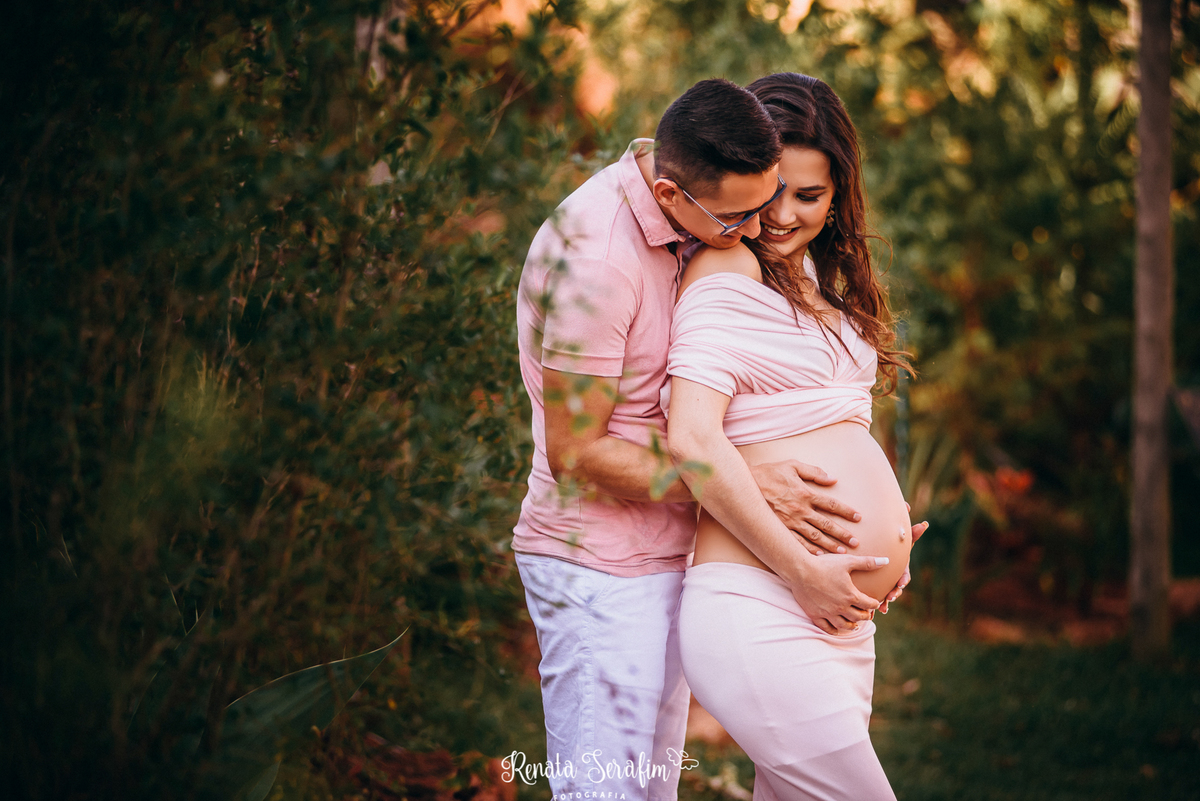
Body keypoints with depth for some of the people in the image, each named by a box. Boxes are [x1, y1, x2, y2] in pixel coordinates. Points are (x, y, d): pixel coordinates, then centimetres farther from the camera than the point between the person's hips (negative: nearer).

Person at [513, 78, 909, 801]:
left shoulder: (695, 223, 5)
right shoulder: (595, 258, -23)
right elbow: (574, 453, -20)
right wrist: (747, 488, -19)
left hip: (662, 554, 9)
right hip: (601, 569, -9)